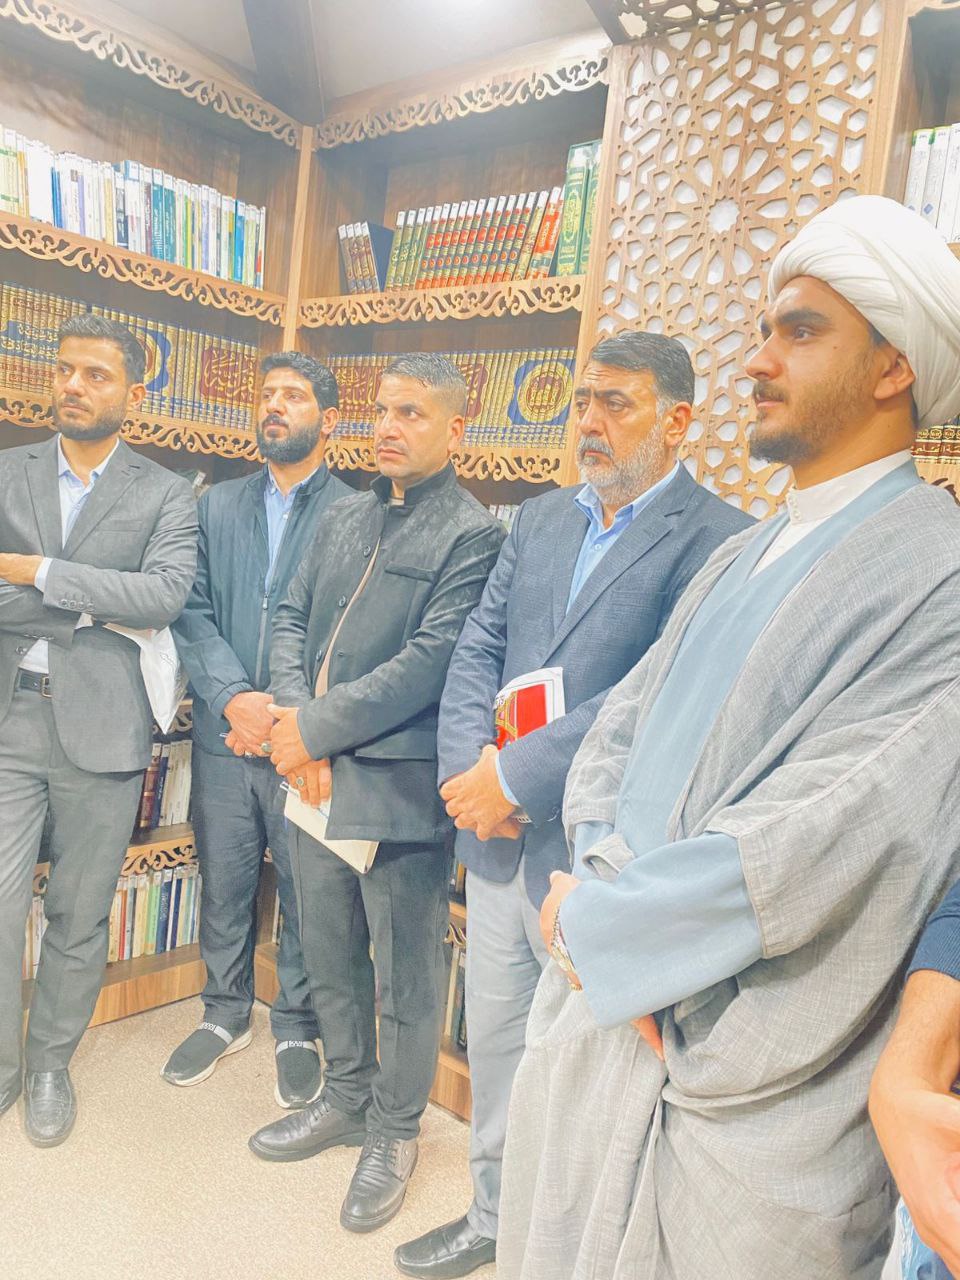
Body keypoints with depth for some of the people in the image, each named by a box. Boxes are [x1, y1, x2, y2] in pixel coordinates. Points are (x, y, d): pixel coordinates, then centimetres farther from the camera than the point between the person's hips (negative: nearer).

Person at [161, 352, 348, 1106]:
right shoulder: (218, 507, 9)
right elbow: (194, 613, 1)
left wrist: (293, 717, -15)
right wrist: (235, 698, -14)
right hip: (224, 736, 3)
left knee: (306, 894, 9)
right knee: (224, 886, 16)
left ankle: (297, 1028, 31)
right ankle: (226, 1013, 38)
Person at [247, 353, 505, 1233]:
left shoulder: (474, 535, -9)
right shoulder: (344, 518, 14)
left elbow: (430, 660, -17)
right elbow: (294, 619, 11)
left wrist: (317, 727, -14)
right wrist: (294, 716, -6)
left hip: (399, 785, -6)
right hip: (315, 775, 7)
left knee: (406, 978, 10)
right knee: (330, 957, 21)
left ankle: (395, 1132, 32)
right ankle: (345, 1100, 43)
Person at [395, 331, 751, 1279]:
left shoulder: (717, 541, -11)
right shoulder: (540, 518, 11)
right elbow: (478, 646, 7)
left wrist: (519, 773, -19)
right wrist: (469, 769, -8)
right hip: (497, 832, 6)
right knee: (493, 1037, 20)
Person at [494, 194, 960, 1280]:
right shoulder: (740, 558, 10)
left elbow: (830, 843, -25)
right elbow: (619, 729, 6)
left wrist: (594, 920, -15)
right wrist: (602, 875, -13)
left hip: (736, 1096, -6)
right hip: (597, 1009, 7)